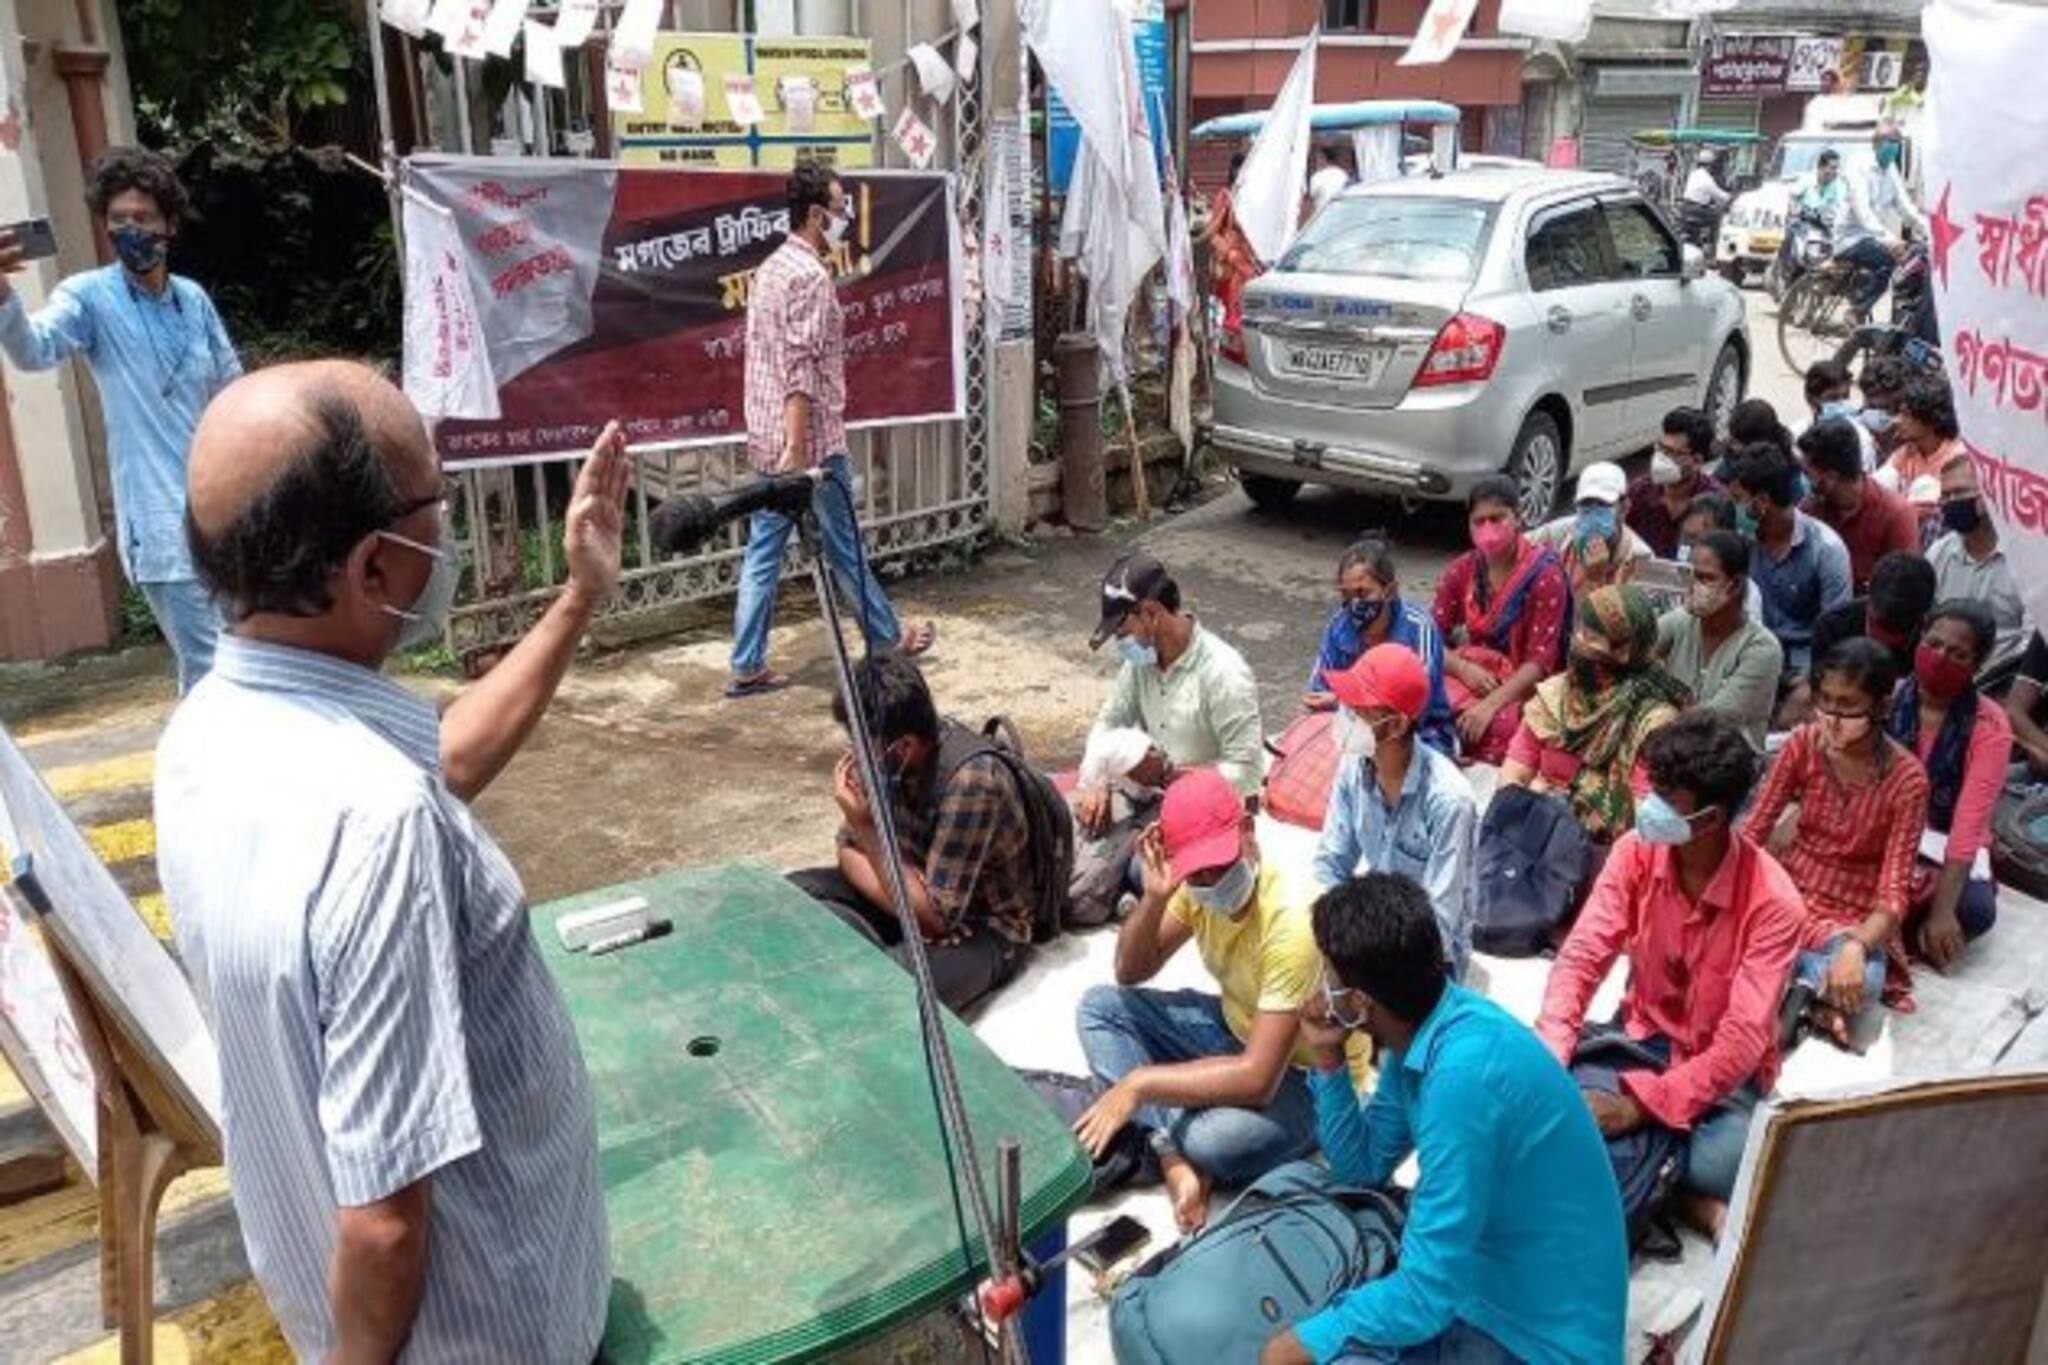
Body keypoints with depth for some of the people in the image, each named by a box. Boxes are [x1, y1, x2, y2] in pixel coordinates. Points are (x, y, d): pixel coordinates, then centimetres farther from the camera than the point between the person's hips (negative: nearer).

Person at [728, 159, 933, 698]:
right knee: (845, 549, 6)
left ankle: (747, 667, 10)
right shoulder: (810, 275, -15)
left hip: (767, 440, 9)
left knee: (763, 552, 8)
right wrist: (797, 448, -25)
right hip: (809, 441, -9)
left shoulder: (772, 267, 15)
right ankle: (889, 640, 22)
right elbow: (801, 368, -23)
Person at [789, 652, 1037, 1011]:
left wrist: (867, 826, -30)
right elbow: (850, 850, 2)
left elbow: (934, 917, -28)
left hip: (984, 929, -7)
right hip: (922, 895, 7)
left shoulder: (971, 780, -32)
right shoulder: (884, 754, -11)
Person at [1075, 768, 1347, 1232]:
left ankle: (1172, 1140, 0)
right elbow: (1131, 974, -1)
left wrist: (1138, 1083, -30)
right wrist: (1154, 898, -20)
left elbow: (1256, 1079, -35)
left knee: (1209, 1140, -36)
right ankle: (1171, 1150, -18)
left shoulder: (1292, 923, -34)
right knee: (1100, 1006, -4)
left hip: (1309, 1076, -8)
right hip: (1235, 1029, 8)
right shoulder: (1197, 884, -12)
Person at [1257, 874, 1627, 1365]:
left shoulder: (1464, 1073, -30)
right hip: (1475, 1268, 9)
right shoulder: (1417, 1029, -3)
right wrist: (1328, 1058, -2)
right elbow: (1363, 1168, 12)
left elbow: (1426, 1296, -27)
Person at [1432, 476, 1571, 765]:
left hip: (1522, 685, -4)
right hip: (1475, 675, 4)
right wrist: (1463, 668, -18)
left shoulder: (1545, 574, -10)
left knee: (1496, 724, -36)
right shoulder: (1461, 570, 4)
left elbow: (1540, 660, -14)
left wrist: (1491, 704, -26)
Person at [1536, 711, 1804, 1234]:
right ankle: (1692, 1197, -11)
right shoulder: (1635, 852, -12)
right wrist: (1548, 1056, -28)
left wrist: (1639, 1105, -35)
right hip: (1642, 1038, 4)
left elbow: (1741, 1042, -27)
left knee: (1719, 1168, -35)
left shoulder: (1774, 903, -24)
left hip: (1724, 1069, -4)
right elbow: (1581, 957, -12)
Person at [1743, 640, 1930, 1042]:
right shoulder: (1804, 743, -8)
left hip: (1853, 915, -3)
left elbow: (1893, 892, -18)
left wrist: (1855, 947, -38)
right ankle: (1812, 987, -9)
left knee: (1861, 984, -37)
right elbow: (1754, 829, -5)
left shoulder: (1906, 778, -16)